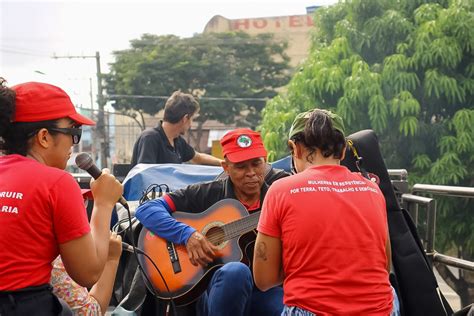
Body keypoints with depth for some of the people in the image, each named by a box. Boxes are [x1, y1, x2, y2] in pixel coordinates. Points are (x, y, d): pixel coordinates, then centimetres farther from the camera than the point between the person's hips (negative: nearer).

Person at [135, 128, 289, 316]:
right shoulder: (208, 194, 2)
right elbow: (146, 209, -3)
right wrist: (187, 234, -17)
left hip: (267, 291, 0)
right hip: (216, 290, 0)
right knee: (236, 271, -35)